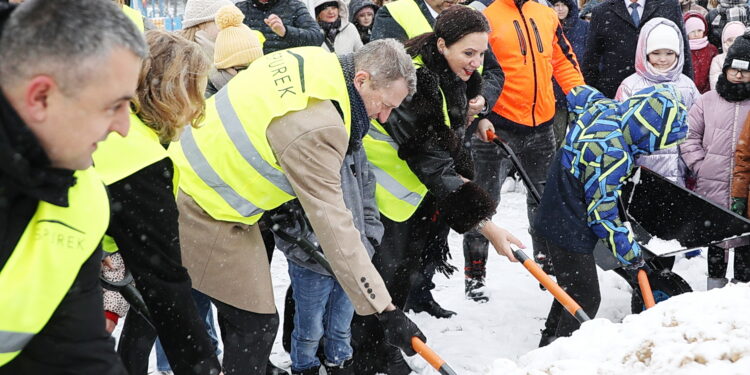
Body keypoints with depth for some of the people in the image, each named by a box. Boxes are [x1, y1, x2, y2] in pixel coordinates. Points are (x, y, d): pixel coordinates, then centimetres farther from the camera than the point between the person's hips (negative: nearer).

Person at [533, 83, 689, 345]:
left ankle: (549, 346, 35)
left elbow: (578, 93, 21)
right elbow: (602, 216, -25)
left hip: (556, 219, 10)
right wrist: (632, 257, -13)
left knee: (571, 290, 22)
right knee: (586, 299, -3)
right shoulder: (613, 155, -31)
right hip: (572, 232, -10)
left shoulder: (604, 107, -5)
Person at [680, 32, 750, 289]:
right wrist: (699, 166, -3)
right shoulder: (707, 101, 5)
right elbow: (690, 136, 8)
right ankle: (714, 287, 26)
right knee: (715, 243, 13)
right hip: (712, 189, 1)